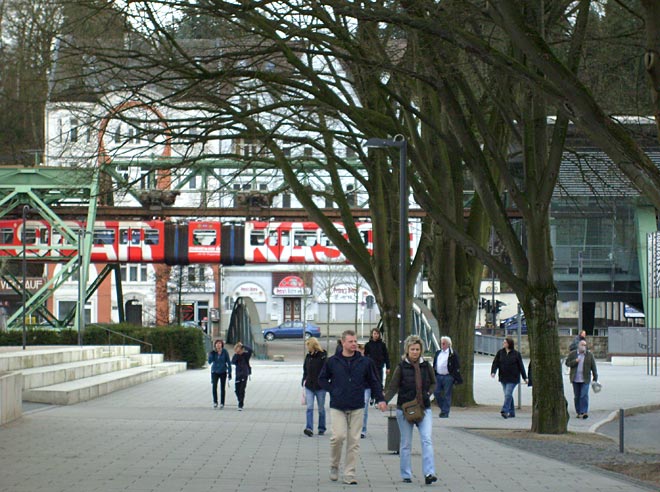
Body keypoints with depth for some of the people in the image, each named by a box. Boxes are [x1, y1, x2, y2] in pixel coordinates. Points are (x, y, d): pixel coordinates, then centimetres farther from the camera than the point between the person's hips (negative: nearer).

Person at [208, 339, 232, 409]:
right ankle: (215, 402, 2)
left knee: (222, 388, 4)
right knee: (214, 387, -13)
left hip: (223, 372, 0)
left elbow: (228, 362, -2)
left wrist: (229, 372, -4)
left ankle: (222, 403, 13)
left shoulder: (224, 352, -7)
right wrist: (211, 354, -22)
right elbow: (210, 362, -9)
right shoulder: (213, 352, -3)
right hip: (214, 372, 0)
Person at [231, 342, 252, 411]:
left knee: (242, 390, -9)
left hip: (244, 375, -4)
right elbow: (233, 362, -12)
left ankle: (240, 405, -8)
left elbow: (250, 350, -25)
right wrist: (236, 354, -19)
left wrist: (242, 346, -19)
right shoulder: (236, 356, 5)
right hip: (238, 375, 4)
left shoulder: (245, 355, -5)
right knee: (237, 390, 6)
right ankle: (240, 402, 29)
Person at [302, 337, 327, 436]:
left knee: (321, 409, 8)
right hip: (309, 386, 3)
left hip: (320, 387, -3)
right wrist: (304, 380, 8)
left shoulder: (323, 356, -8)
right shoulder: (308, 356, 7)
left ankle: (322, 429, 20)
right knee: (309, 407, -8)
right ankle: (309, 428, -15)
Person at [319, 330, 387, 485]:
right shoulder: (332, 361, 1)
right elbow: (322, 379, 13)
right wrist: (332, 391, -1)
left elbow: (373, 382, 13)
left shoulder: (364, 362, 5)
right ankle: (334, 466, 11)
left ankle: (350, 474, 7)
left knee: (354, 440, 1)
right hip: (337, 407, -2)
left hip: (357, 407, 2)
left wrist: (380, 399, 4)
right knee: (339, 436, -14)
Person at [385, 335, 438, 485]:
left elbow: (433, 383, 18)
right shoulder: (401, 367, -4)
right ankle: (406, 475, 17)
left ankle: (429, 473, -17)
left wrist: (428, 393, 0)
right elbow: (393, 387, -5)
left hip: (424, 408, 1)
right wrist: (384, 400, -21)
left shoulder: (426, 366, 4)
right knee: (406, 443, 7)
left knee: (427, 440, -13)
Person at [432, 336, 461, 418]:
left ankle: (445, 412, 3)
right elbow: (434, 365, 20)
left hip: (448, 376, -6)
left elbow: (456, 367, -5)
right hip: (438, 376, 6)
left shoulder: (452, 354, -3)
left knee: (447, 395, -2)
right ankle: (442, 408, 20)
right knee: (436, 393, 2)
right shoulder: (438, 353, 15)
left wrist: (456, 379, -10)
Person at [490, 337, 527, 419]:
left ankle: (504, 411, -19)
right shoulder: (500, 352, 5)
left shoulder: (516, 354, -3)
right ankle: (511, 413, 17)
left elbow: (521, 366, 2)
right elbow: (495, 363, 1)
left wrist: (524, 377, 5)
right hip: (503, 378, 4)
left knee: (508, 394, -15)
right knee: (508, 395, 9)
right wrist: (493, 372, -16)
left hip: (512, 378, -4)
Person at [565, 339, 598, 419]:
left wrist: (595, 378, 4)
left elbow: (593, 367, 5)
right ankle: (578, 412, 14)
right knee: (577, 396, 6)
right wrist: (575, 361, -13)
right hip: (575, 379, 2)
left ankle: (584, 412, -13)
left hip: (585, 379, -2)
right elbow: (567, 363, 4)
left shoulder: (589, 355, 2)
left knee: (584, 396, -12)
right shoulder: (572, 354, 5)